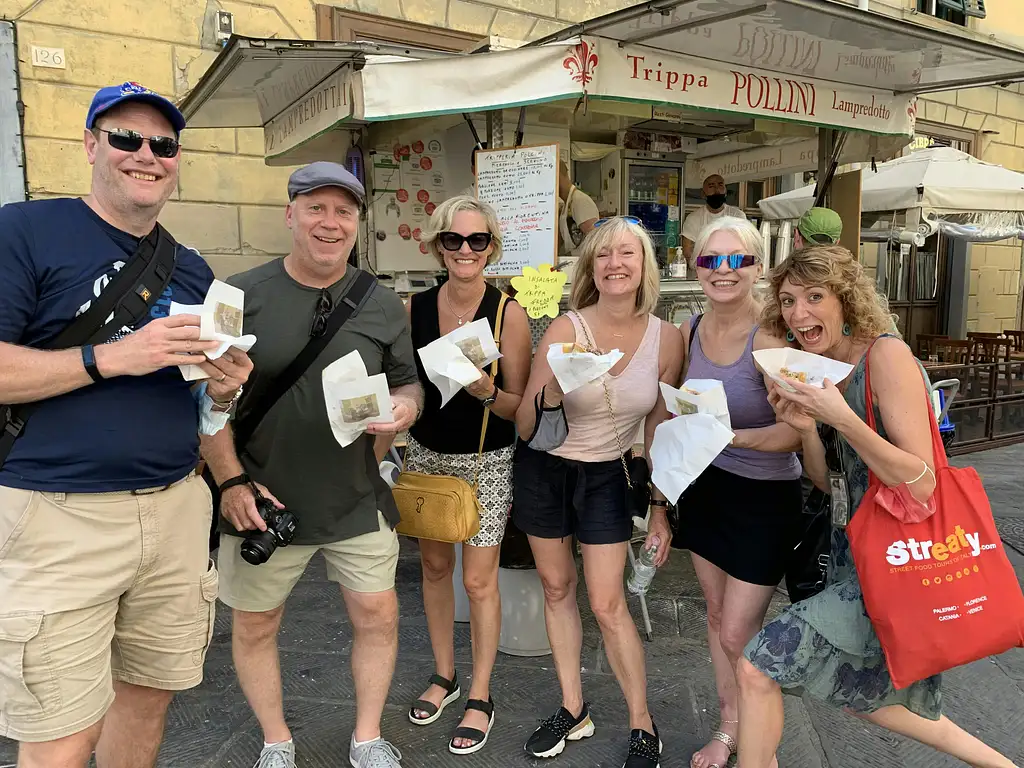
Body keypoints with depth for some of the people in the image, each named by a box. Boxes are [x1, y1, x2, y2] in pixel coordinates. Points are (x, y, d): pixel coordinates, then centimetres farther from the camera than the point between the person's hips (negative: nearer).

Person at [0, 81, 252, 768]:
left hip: (177, 508, 6)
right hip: (57, 515, -5)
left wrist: (223, 385, -1)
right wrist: (113, 356, -19)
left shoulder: (191, 268, 14)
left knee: (149, 695, 15)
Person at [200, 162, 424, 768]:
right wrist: (232, 480, -8)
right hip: (263, 502, -1)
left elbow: (408, 383, 9)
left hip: (358, 501, 2)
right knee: (255, 626, 12)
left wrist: (404, 406, -15)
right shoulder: (240, 295, -6)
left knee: (378, 614, 8)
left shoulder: (384, 305, 1)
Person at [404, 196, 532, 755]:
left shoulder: (508, 314, -13)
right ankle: (444, 676, 37)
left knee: (479, 580, 2)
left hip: (486, 462, -4)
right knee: (434, 566, 16)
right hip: (425, 454, 4)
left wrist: (486, 391, -30)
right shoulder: (415, 309, -3)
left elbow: (518, 406, -11)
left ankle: (480, 698, 23)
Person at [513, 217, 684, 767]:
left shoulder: (666, 339, -10)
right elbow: (526, 427, -13)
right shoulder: (565, 330, -15)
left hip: (605, 477, 0)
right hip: (544, 471, 1)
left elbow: (659, 430, 1)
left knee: (607, 604, 1)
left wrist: (660, 508, 3)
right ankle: (573, 710, 32)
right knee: (556, 589, 12)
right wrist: (550, 391, -34)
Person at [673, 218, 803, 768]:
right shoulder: (690, 331, -1)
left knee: (738, 633, 1)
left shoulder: (770, 338, -21)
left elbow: (794, 432, -25)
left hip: (765, 495, -6)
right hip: (704, 485, 6)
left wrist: (730, 436, -38)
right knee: (716, 613, 17)